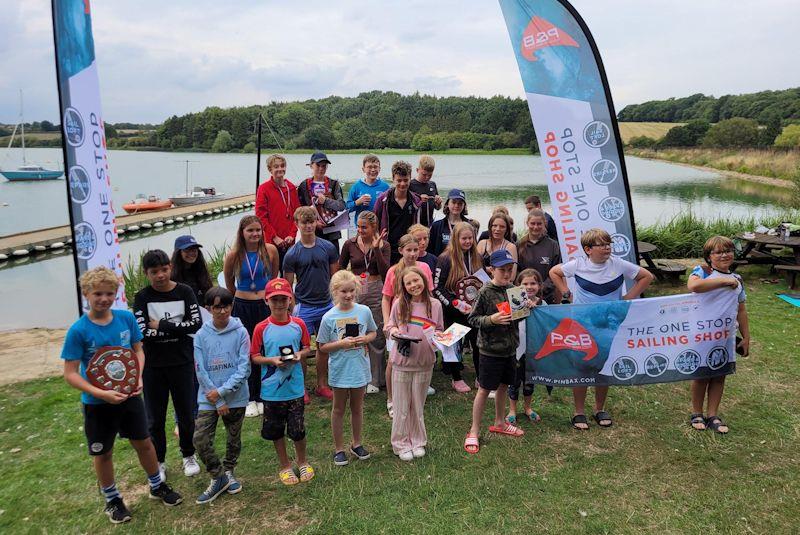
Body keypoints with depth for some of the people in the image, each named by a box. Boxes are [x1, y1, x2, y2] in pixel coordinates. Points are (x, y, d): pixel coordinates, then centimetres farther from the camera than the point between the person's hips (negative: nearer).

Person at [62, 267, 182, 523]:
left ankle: (157, 485, 40)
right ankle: (112, 499, 39)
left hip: (130, 396, 3)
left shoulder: (126, 318, -10)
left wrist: (138, 377, -14)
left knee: (144, 442, 17)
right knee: (103, 453, 16)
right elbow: (70, 374, -16)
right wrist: (101, 393, -26)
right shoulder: (78, 330, -19)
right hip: (97, 403, -2)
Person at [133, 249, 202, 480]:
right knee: (155, 418, 11)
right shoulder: (142, 298, -4)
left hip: (182, 363, 0)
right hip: (153, 366, 0)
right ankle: (158, 462, 29)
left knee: (186, 413, 11)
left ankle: (188, 456, 33)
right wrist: (177, 329, -16)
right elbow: (143, 332, -16)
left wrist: (161, 326, -16)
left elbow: (196, 323, -13)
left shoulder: (184, 292, -3)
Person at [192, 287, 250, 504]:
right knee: (200, 439, -9)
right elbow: (201, 372, -6)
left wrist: (222, 391, -16)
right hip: (208, 398, 1)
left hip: (236, 397, 0)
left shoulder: (240, 332, -7)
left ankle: (228, 472, 40)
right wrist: (219, 403, -9)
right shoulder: (201, 335, -4)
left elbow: (244, 369, -10)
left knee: (234, 439, 14)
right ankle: (218, 478, 12)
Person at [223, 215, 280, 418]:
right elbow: (229, 284, 8)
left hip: (266, 305, 0)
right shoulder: (234, 255, -8)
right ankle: (250, 399, 20)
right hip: (243, 307, 0)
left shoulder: (270, 250, -6)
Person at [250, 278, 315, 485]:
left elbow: (307, 347, 9)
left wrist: (300, 355, -12)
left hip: (295, 388, 0)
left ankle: (303, 462, 33)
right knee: (276, 431, 13)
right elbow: (254, 357, -2)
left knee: (298, 430, 7)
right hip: (271, 389, 0)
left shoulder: (299, 324, -3)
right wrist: (272, 360, -19)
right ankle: (285, 466, 34)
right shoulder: (261, 328, -8)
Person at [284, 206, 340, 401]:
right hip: (304, 307, -3)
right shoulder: (292, 254, -6)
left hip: (326, 305, 3)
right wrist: (293, 307, -9)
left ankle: (322, 385, 28)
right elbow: (288, 285, -3)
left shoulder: (328, 247, 1)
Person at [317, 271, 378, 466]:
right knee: (339, 409, 13)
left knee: (357, 407, 18)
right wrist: (341, 343, -22)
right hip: (339, 369, -2)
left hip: (359, 367, 2)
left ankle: (357, 443, 37)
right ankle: (339, 448, 28)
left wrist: (365, 339, -13)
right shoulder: (329, 317, -13)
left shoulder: (364, 311, -7)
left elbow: (373, 332, 8)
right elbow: (322, 346, -7)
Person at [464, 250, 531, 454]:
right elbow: (472, 319, -12)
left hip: (510, 347, 6)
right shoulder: (485, 292, -15)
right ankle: (474, 431, 13)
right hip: (491, 349, -6)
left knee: (503, 385, 19)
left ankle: (499, 423, 38)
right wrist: (491, 319, -26)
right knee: (484, 389, 2)